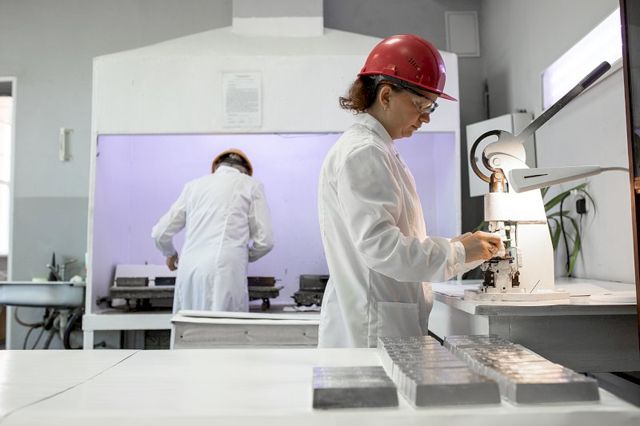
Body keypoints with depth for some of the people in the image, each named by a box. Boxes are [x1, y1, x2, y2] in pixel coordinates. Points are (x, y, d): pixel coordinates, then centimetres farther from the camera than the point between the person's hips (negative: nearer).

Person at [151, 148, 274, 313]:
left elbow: (160, 233, 19)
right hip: (225, 273, -3)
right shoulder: (252, 185, 9)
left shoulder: (194, 185, 18)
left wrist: (170, 254, 39)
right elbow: (264, 241, 3)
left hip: (189, 270, 4)